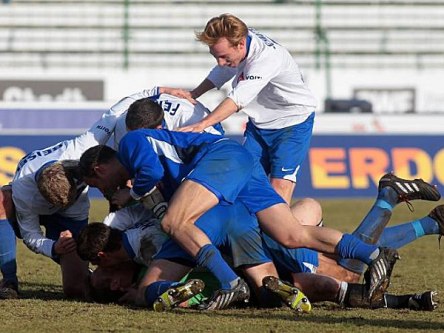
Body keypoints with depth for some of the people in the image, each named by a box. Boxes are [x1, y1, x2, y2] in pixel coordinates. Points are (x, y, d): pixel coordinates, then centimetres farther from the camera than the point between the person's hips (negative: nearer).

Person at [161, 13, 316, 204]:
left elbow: (240, 98, -47)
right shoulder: (237, 40, -11)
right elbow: (222, 72, 11)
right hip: (259, 122, 8)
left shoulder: (267, 57, -36)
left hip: (292, 123, -8)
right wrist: (193, 94, -2)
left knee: (280, 184, -16)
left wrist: (202, 124, -55)